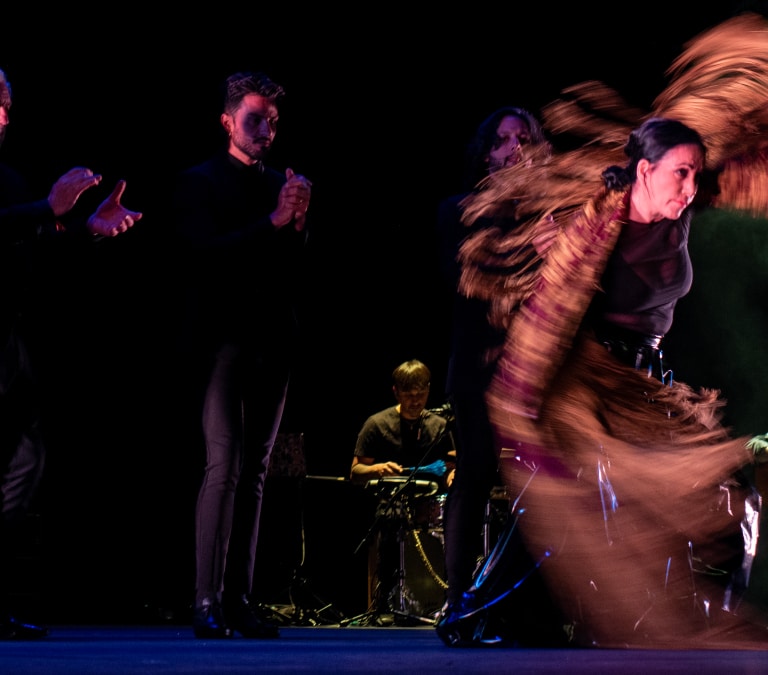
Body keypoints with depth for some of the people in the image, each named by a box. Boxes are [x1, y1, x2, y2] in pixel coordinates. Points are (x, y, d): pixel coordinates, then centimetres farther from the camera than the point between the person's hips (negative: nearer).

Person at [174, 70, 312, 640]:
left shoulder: (284, 186, 16)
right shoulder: (200, 183, 3)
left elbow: (299, 267, 12)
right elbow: (206, 252, -11)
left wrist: (299, 224, -7)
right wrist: (273, 222, -17)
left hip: (272, 341, 5)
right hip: (223, 337, -5)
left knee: (254, 471, 3)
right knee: (224, 464, -15)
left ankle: (240, 598, 4)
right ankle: (208, 603, -17)